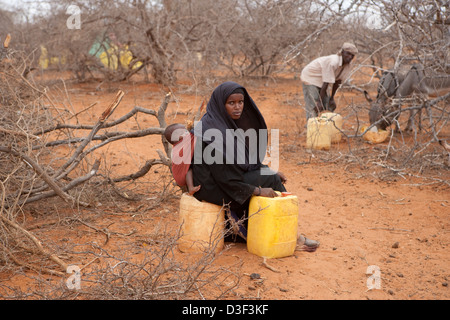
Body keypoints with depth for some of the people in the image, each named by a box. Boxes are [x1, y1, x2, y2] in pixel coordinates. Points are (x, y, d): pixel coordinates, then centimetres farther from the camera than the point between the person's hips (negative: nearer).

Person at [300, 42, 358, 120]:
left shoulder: (348, 66, -10)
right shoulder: (332, 63, -35)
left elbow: (337, 82, 1)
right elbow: (325, 84, -32)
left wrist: (332, 98, 5)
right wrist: (320, 102, -29)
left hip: (320, 81, 8)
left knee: (329, 107, 8)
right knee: (313, 108, -15)